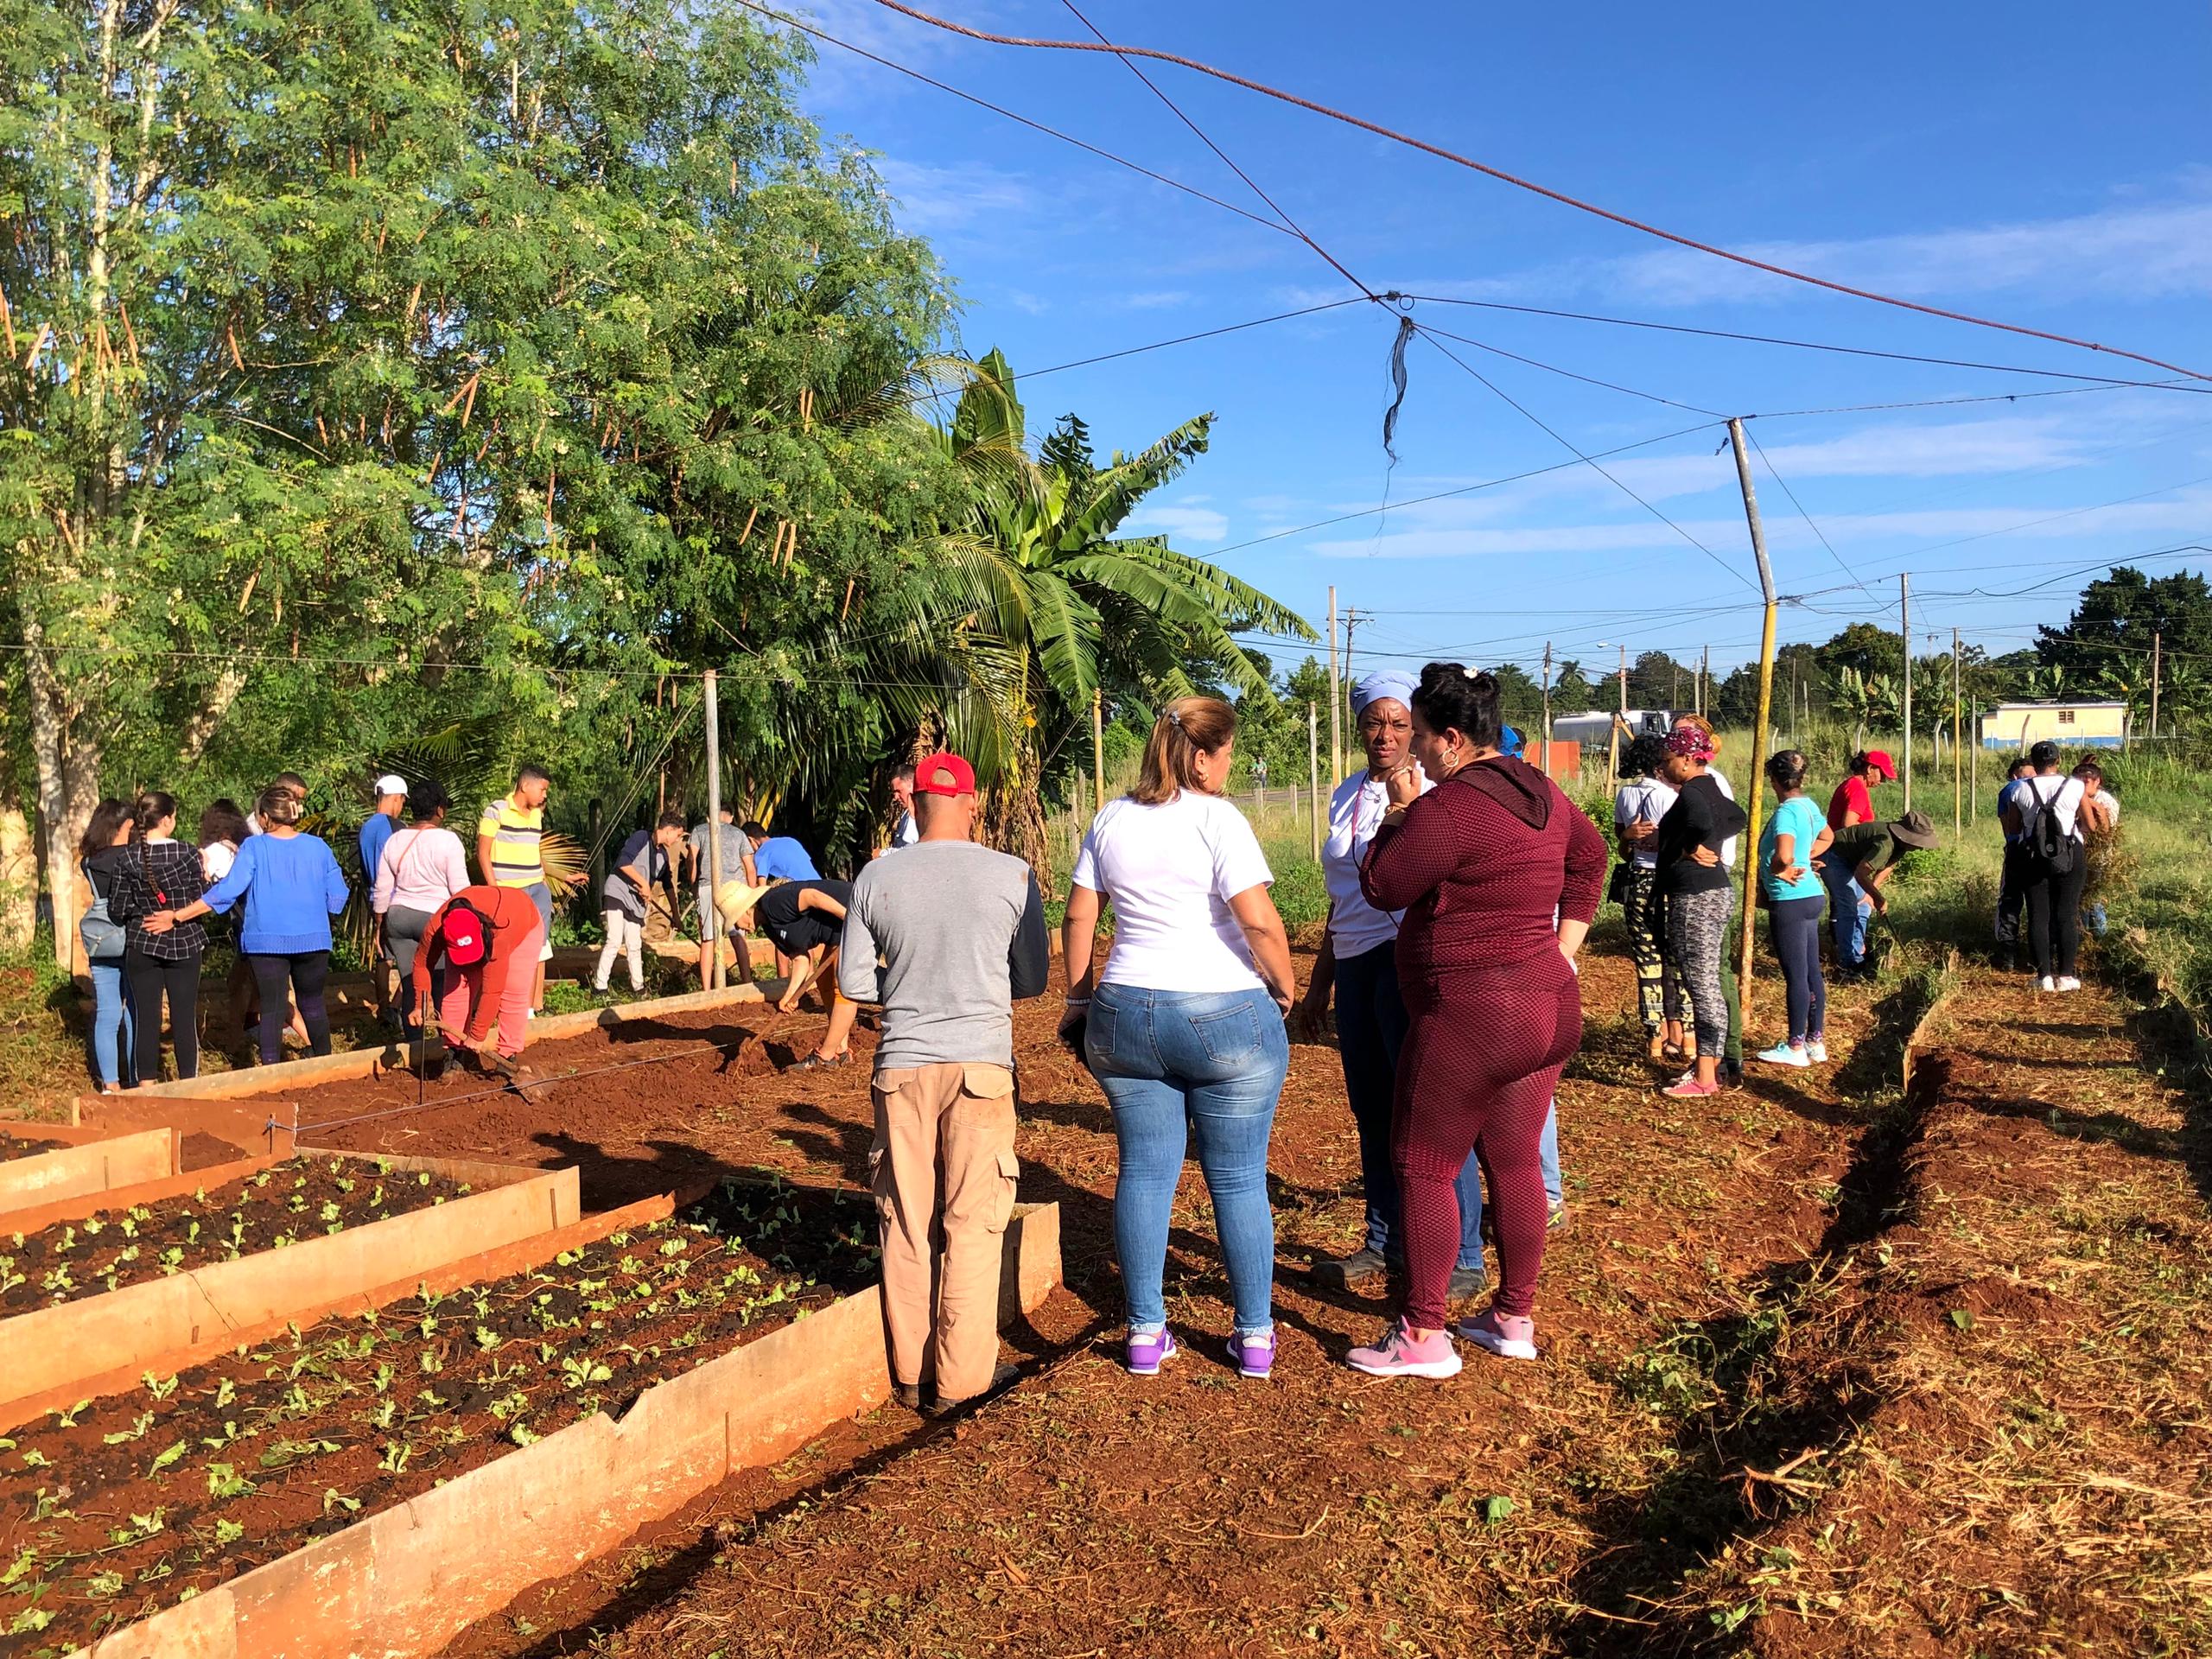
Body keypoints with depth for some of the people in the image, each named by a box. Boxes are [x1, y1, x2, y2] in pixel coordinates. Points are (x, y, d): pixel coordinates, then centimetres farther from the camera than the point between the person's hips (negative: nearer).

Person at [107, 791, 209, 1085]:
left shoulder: (127, 860, -5)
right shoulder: (188, 854, -10)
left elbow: (118, 910, -2)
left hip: (141, 947, 1)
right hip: (183, 945, -1)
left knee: (146, 1017, 7)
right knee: (185, 1017, 6)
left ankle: (147, 1086, 10)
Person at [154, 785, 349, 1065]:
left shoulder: (254, 848, -7)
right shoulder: (318, 847, -2)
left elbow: (227, 891, -14)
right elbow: (337, 897, 0)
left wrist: (177, 916, -10)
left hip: (267, 942, -2)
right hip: (313, 940, 2)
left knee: (272, 1007, 5)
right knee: (313, 1004, 15)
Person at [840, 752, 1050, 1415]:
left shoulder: (876, 879, -2)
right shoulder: (1013, 875, -5)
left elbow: (854, 984, 2)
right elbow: (1034, 980, 4)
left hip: (901, 1067, 2)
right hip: (980, 1063, -2)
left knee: (906, 1223, 12)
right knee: (973, 1224, 7)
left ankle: (910, 1372, 22)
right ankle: (962, 1378, 13)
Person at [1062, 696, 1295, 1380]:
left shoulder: (1112, 819, 7)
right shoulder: (1216, 818, -10)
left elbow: (1079, 918, 9)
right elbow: (1259, 921, -18)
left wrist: (1079, 1002, 17)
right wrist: (1285, 989, -3)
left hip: (1125, 1017, 5)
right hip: (1225, 1018, -4)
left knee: (1143, 1173, 11)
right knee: (1238, 1180, 7)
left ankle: (1145, 1335, 17)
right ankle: (1255, 1336, 18)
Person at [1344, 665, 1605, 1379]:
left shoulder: (1447, 807, -19)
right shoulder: (1540, 792, 10)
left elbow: (1382, 887, -11)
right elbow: (1590, 856, 25)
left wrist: (1399, 813, 2)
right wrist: (1563, 949, 21)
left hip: (1472, 1015, -9)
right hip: (1547, 1005, 9)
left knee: (1424, 1166, 1)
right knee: (1513, 1161, 15)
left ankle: (1423, 1336, 7)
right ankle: (1515, 1319, 25)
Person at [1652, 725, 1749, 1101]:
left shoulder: (1690, 794, -15)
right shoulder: (1710, 789, 15)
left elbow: (1702, 825, -35)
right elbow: (1738, 818, 33)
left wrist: (1686, 850, -16)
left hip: (1695, 898, -10)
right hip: (1714, 891, 10)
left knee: (1702, 985, -7)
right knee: (1710, 983, 14)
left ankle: (1704, 1077, -3)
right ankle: (1711, 1066, 22)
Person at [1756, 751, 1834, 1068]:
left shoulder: (1786, 812, -18)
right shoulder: (1809, 806, 9)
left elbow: (1783, 856, -33)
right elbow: (1827, 836, 30)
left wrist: (1778, 871, -13)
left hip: (1790, 901, -9)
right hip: (1812, 895, 9)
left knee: (1795, 975, -2)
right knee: (1812, 972, 14)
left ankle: (1795, 1047, 6)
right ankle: (1816, 1042, 22)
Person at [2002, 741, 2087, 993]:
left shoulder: (2020, 790, -1)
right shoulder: (2075, 787, -4)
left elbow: (2011, 829, 4)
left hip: (2032, 857, 1)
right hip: (2070, 856, -1)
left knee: (2038, 916, 4)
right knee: (2067, 915, 4)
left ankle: (2044, 975, 2)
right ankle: (2065, 976, 5)